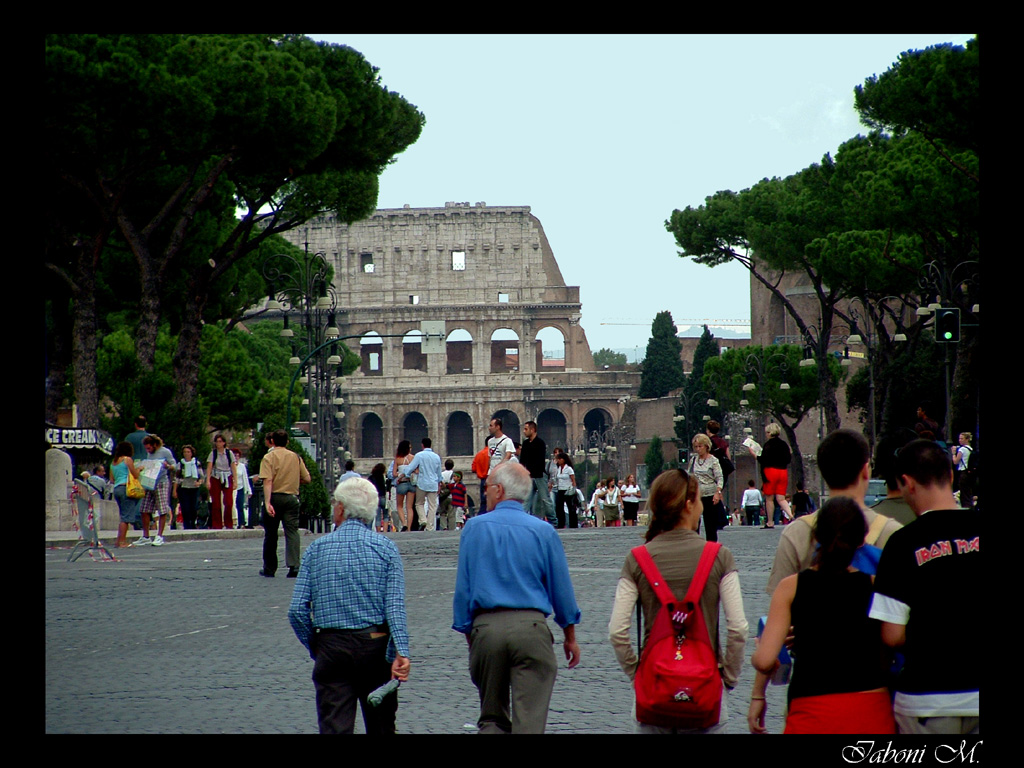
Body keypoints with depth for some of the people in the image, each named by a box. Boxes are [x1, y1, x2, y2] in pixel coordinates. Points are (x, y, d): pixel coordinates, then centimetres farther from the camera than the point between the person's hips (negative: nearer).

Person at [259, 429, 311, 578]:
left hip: (275, 497, -2)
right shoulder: (296, 457, 5)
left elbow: (268, 481, -17)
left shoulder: (269, 457, -6)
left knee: (271, 534, 10)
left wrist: (267, 502, -23)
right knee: (292, 531, -2)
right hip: (292, 497, 2)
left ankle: (269, 569, 18)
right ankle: (294, 565, -18)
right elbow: (306, 479, 7)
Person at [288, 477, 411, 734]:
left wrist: (314, 647, 9)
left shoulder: (317, 548, 1)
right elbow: (395, 606, -13)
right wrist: (401, 652, -20)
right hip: (375, 645, 1)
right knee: (381, 725, 15)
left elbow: (297, 610, -4)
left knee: (334, 726, -2)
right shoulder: (385, 547, -1)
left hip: (331, 646, -1)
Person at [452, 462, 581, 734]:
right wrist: (570, 637, 16)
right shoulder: (543, 531, 2)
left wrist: (469, 634, 11)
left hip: (486, 628, 1)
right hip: (531, 627, -1)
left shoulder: (474, 528, 3)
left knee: (492, 718, 13)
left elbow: (463, 589, 3)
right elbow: (561, 589, 5)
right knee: (529, 721, -4)